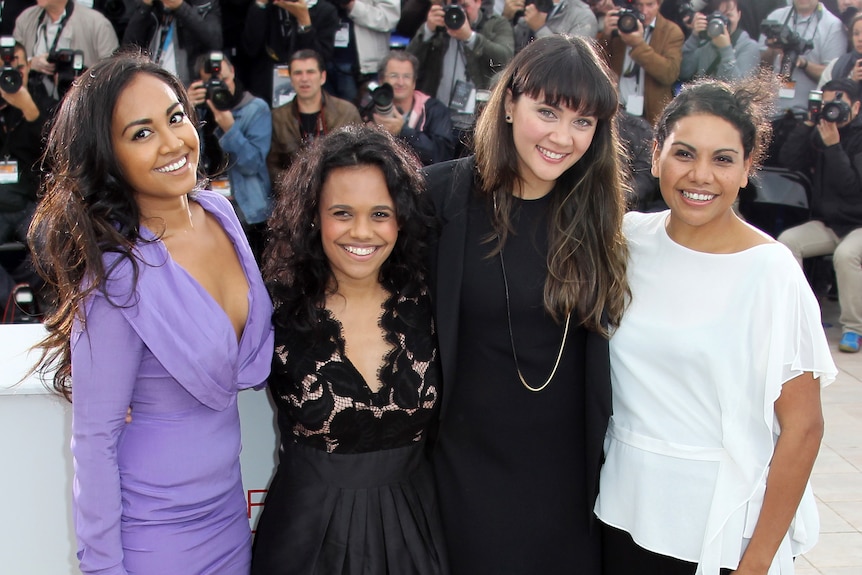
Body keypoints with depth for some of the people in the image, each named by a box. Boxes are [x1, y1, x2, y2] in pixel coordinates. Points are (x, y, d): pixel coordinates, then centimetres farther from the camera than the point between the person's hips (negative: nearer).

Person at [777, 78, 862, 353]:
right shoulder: (821, 133, 5)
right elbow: (788, 160, -5)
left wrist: (833, 146, -25)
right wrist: (808, 123, -8)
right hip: (827, 224, 5)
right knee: (787, 240, -20)